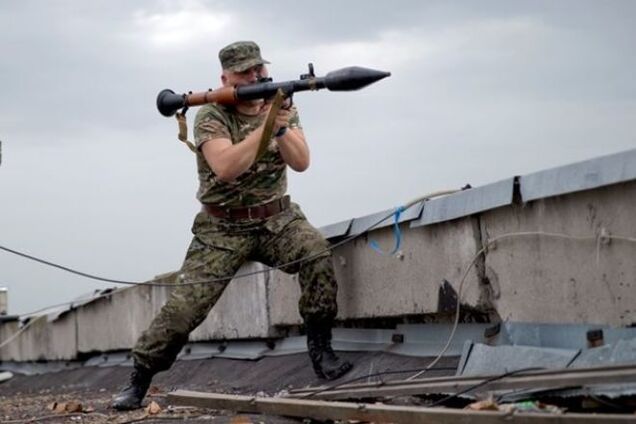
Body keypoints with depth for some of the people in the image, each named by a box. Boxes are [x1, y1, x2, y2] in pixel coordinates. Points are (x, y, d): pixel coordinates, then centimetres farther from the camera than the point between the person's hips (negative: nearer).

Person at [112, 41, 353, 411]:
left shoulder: (282, 106, 1)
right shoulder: (211, 117, -12)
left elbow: (301, 162, -10)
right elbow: (225, 168, -29)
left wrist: (282, 128, -28)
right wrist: (265, 127, -35)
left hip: (276, 220, 3)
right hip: (223, 229, -2)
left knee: (316, 250, -28)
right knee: (183, 307, -10)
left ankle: (321, 347, -15)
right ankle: (139, 380, 7)